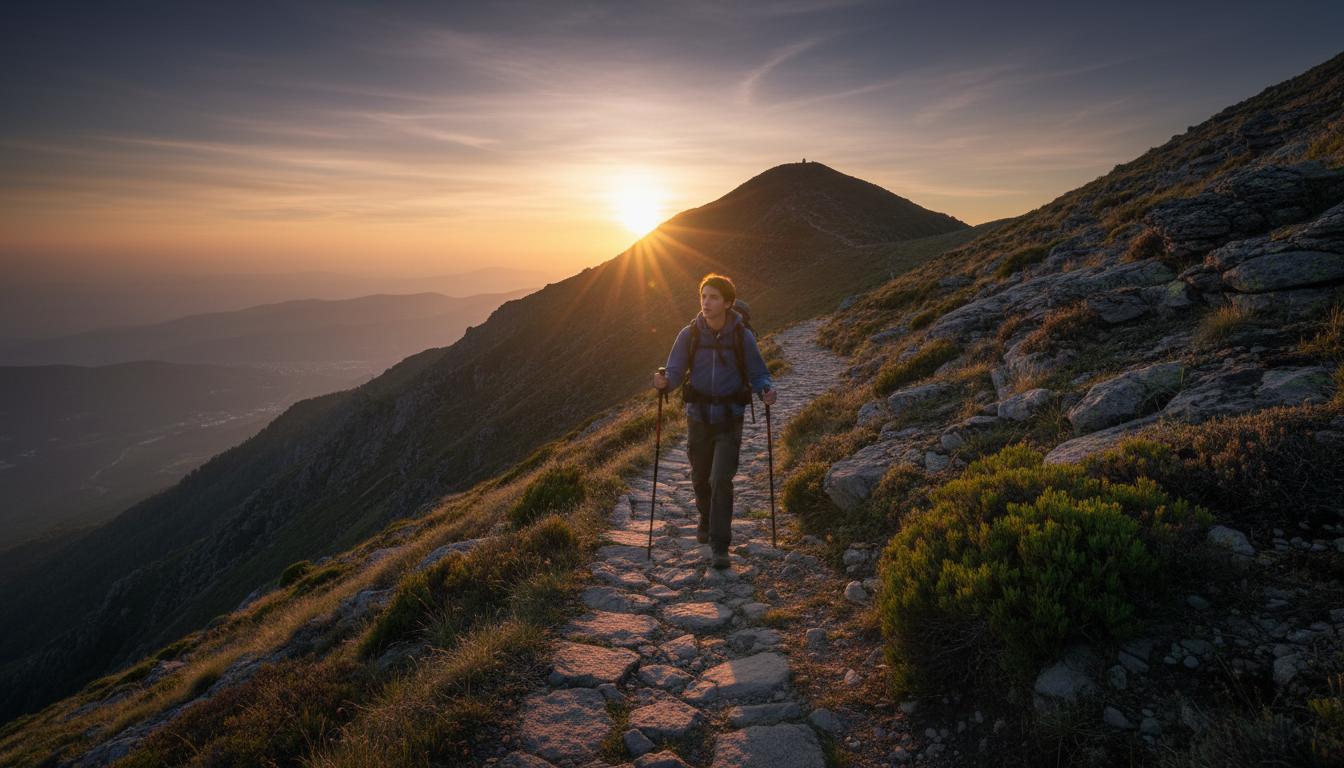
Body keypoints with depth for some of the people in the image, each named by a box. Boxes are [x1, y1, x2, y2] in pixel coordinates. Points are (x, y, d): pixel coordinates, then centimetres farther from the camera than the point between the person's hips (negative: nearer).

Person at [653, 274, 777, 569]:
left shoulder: (743, 336, -7)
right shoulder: (689, 335, -5)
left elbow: (758, 373, 0)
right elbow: (675, 371, -4)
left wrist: (767, 390, -22)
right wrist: (664, 381, -27)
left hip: (729, 419, -2)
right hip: (698, 417, 2)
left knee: (721, 480, -11)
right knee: (701, 478, 17)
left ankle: (719, 545, -1)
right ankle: (706, 520, 45)